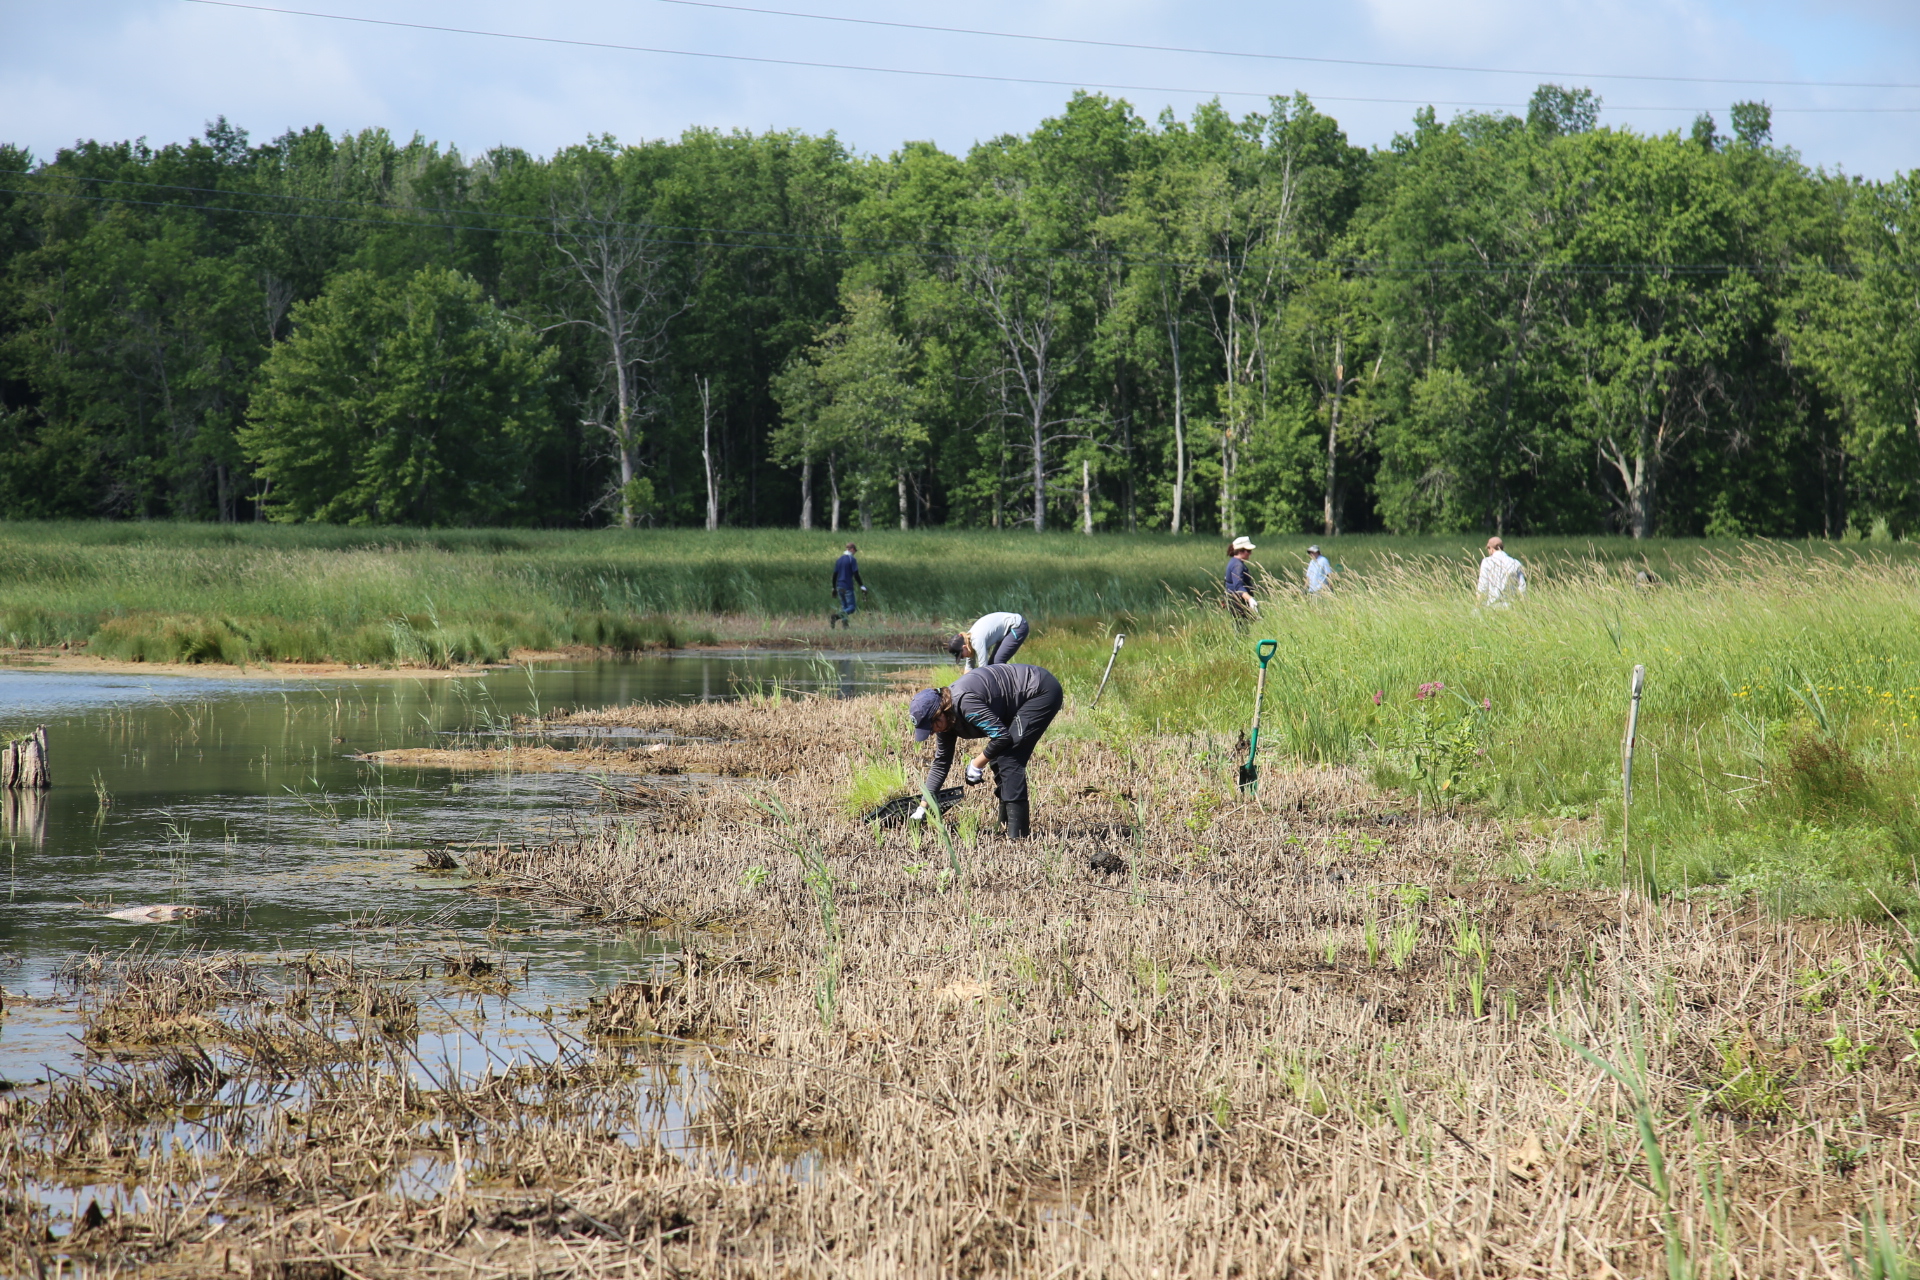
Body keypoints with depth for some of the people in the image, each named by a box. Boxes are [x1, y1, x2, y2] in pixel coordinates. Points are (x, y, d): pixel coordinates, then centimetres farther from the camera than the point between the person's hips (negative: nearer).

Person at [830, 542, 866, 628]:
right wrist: (862, 586, -9)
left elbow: (834, 575, 14)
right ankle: (835, 616, -26)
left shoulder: (839, 560, 13)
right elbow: (856, 575, -13)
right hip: (848, 587, -7)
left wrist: (834, 588, 19)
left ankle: (845, 625, 4)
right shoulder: (852, 560, -7)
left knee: (844, 607, 13)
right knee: (852, 607, -6)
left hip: (839, 587, 7)